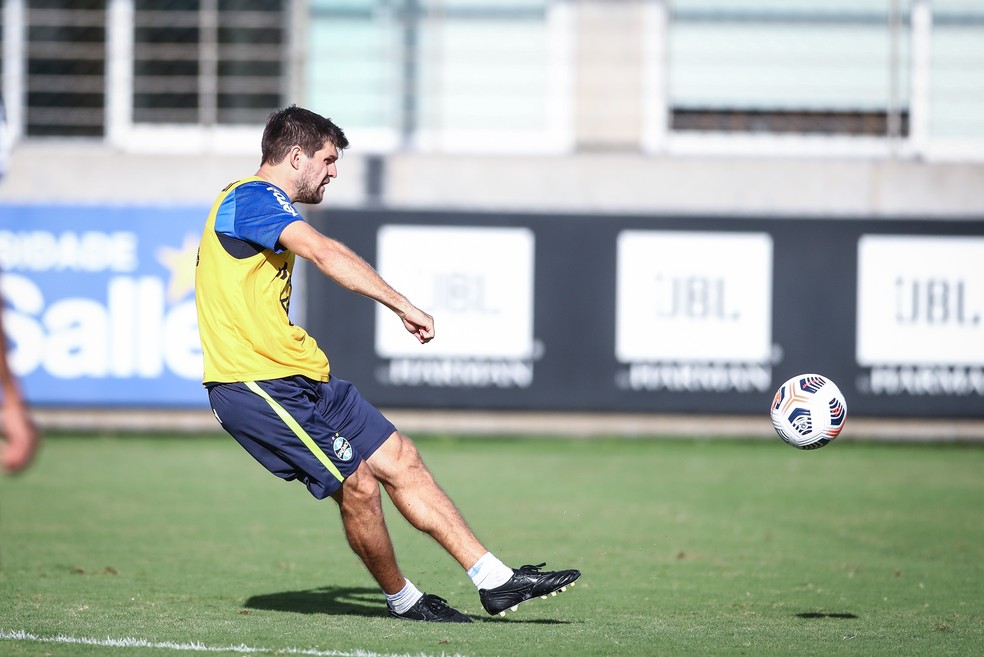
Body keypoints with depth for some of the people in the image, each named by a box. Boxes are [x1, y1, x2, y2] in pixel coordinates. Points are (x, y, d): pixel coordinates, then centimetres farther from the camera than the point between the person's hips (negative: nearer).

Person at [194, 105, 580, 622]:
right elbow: (324, 253, -29)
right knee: (358, 485, -12)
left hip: (298, 378, 11)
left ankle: (495, 580, 5)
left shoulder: (259, 202, 21)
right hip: (256, 385, -11)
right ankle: (402, 600, 7)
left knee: (399, 459, 5)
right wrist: (402, 305, -31)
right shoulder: (252, 197, -14)